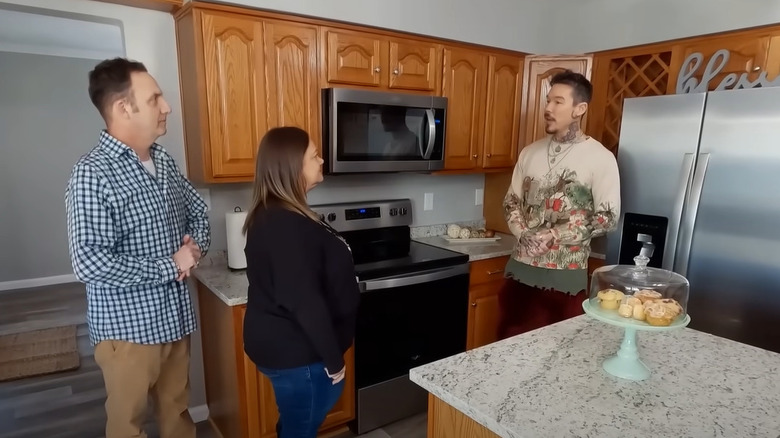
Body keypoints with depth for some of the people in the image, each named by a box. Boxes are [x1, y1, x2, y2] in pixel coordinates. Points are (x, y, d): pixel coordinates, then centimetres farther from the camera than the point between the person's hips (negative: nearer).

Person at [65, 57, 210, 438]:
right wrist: (170, 266, -19)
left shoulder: (164, 162, 4)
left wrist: (196, 246, -6)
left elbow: (197, 211, 15)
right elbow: (90, 263, -27)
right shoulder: (93, 173, -19)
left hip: (175, 317, 7)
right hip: (128, 327, -6)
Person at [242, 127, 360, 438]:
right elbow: (305, 301, -28)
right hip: (296, 353, -9)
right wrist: (334, 359, -17)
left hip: (283, 344, 9)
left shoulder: (273, 215, 6)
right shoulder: (286, 225, -27)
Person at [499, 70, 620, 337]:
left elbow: (607, 218, -10)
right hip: (521, 268, 4)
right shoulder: (530, 153, 7)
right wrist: (524, 234, -9)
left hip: (565, 274, -4)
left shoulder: (600, 158, -7)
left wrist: (552, 237, -17)